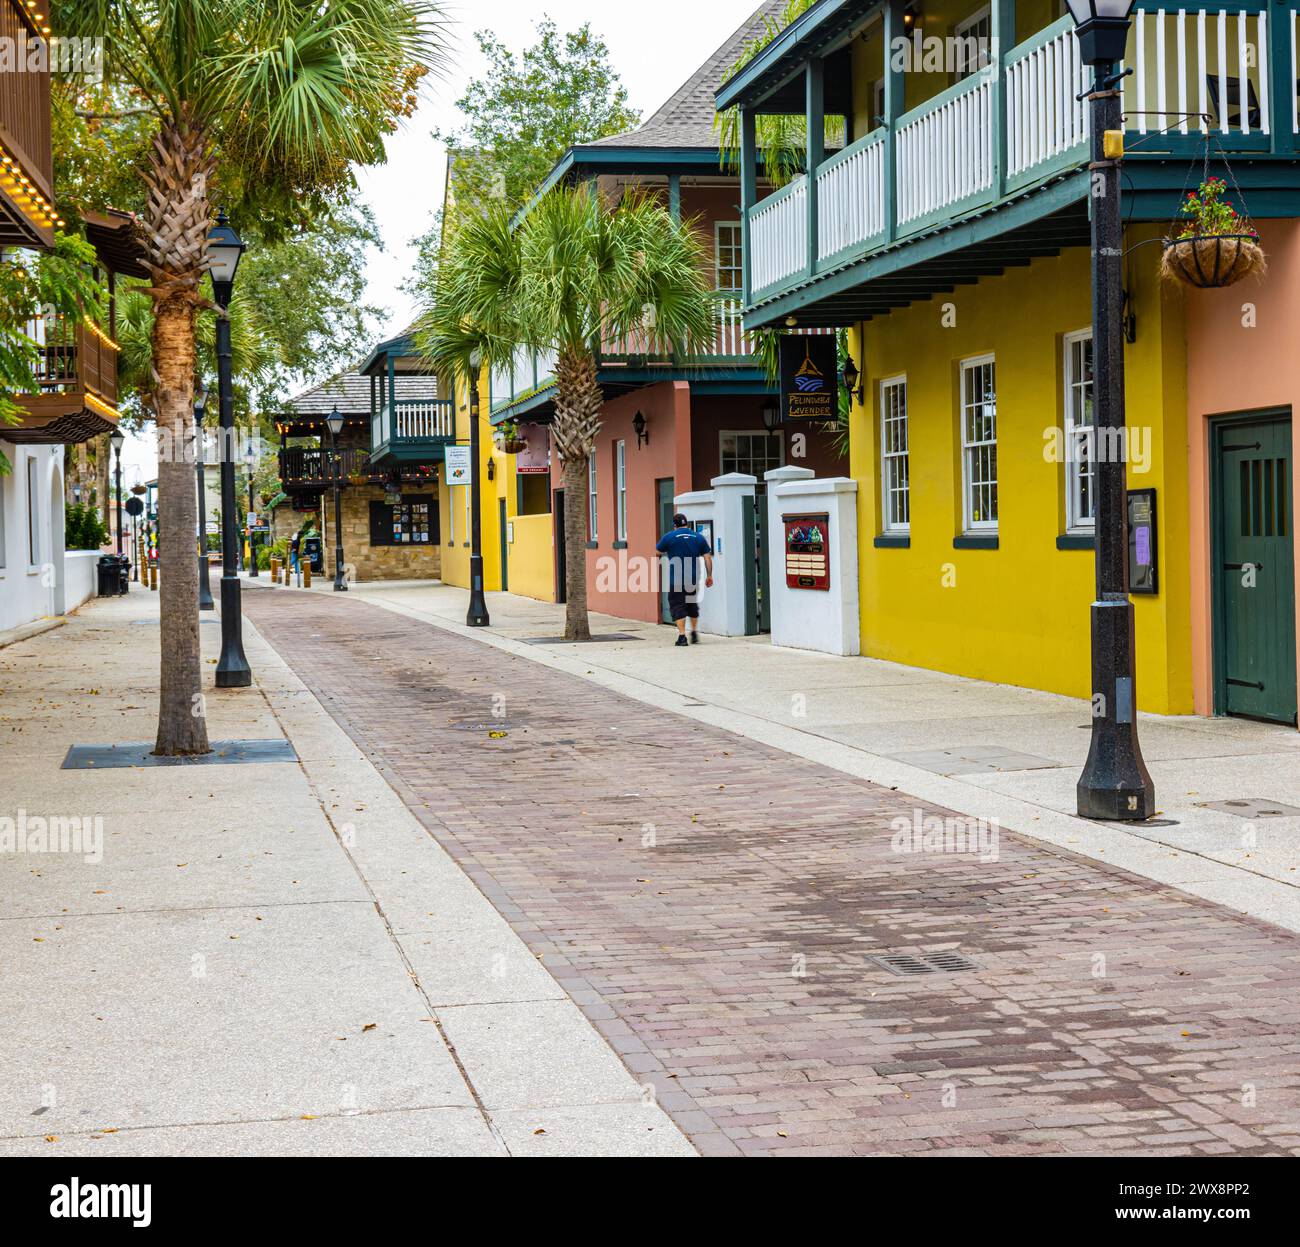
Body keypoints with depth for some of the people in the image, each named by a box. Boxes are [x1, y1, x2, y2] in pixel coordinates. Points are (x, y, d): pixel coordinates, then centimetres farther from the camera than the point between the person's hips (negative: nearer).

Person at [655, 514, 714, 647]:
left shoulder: (669, 537, -4)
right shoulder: (699, 538, 6)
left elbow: (658, 551, 11)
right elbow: (708, 557, 4)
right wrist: (709, 576, 10)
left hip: (676, 580, -4)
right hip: (693, 579, 4)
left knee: (677, 607, 0)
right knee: (692, 606, 20)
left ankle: (682, 636, -10)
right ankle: (694, 633, 24)